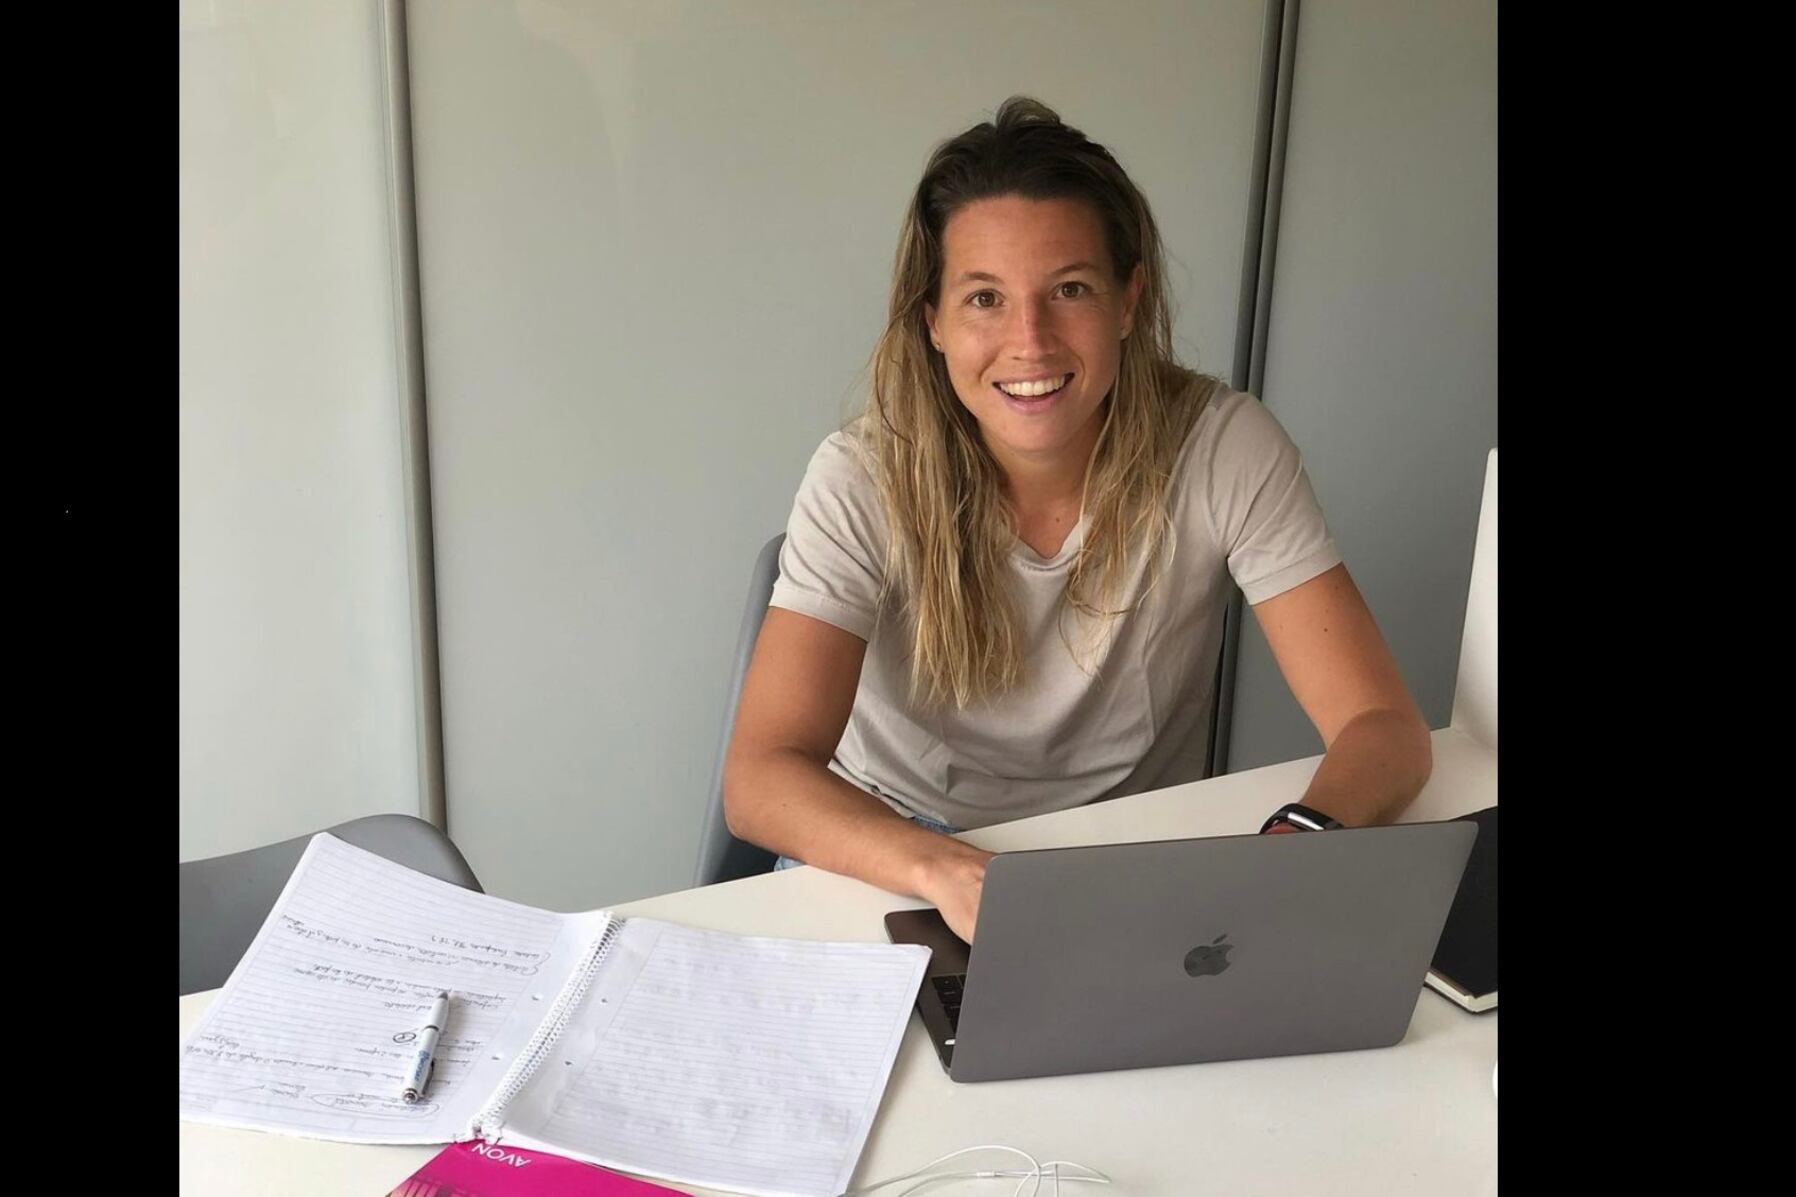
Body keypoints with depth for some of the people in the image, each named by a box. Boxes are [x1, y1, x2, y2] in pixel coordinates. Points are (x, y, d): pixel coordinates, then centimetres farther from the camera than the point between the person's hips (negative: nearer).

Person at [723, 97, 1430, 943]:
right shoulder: (867, 479, -16)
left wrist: (1291, 852, -37)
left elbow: (1385, 728, -15)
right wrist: (946, 872, -43)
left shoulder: (1225, 451, -14)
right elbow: (759, 777, -23)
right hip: (888, 860, -1)